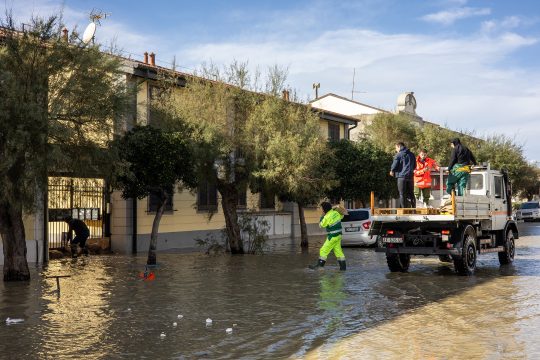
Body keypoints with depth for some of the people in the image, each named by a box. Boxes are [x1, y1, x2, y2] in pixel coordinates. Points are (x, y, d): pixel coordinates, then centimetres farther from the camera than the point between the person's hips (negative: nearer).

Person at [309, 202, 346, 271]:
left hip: (332, 237, -8)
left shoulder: (327, 217, -21)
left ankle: (319, 265, -2)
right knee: (338, 251, 12)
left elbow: (321, 225, -7)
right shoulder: (336, 213, 1)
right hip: (338, 235, 8)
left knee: (324, 250, -3)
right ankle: (343, 266, 13)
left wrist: (322, 216, 0)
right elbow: (341, 216, 23)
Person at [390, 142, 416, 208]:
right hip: (410, 176, 5)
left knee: (402, 194, 0)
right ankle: (413, 208, 8)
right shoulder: (411, 155, 13)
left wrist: (392, 171, 12)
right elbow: (414, 166, 19)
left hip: (401, 176, -5)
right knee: (411, 194, 12)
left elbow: (394, 165, -7)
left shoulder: (398, 155, -5)